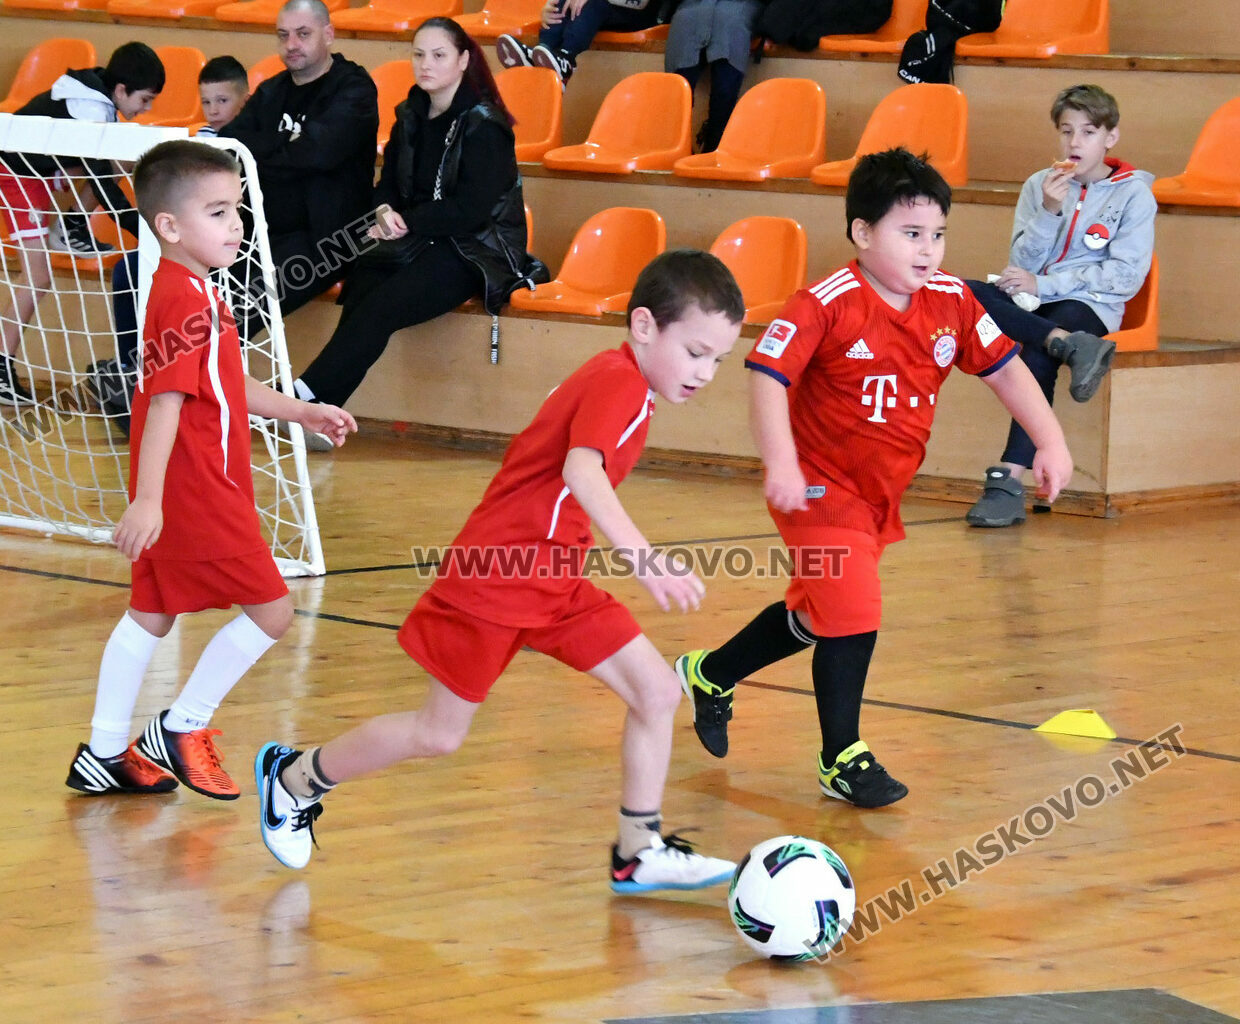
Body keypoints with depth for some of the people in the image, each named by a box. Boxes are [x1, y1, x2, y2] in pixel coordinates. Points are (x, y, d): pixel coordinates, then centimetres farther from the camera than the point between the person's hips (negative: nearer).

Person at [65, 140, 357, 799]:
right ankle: (180, 733, 5)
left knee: (150, 615, 15)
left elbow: (227, 386, 25)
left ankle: (104, 757, 21)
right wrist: (148, 498, -30)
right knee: (269, 609, -3)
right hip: (197, 495, -10)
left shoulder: (186, 293, 13)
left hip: (185, 493, 10)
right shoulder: (189, 303, -19)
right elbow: (166, 404, -26)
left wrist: (302, 413, 26)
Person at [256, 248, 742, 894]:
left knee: (658, 691, -2)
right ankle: (295, 778, 23)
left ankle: (640, 852, 7)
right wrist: (642, 556, -49)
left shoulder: (615, 381, 10)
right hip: (493, 580, -9)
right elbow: (582, 473, -38)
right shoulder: (618, 382, -20)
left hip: (554, 584, 9)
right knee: (439, 734, 3)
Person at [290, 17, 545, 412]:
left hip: (474, 251, -6)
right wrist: (385, 212, -6)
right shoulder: (411, 117, 12)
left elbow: (470, 209, -14)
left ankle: (306, 397, -33)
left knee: (381, 305, -30)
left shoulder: (483, 125, -9)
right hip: (417, 243, 6)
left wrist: (406, 221, -13)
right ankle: (316, 410, -35)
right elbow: (388, 184, 17)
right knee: (360, 288, -27)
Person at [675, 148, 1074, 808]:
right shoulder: (828, 303, -22)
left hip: (878, 493, 7)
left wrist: (1050, 442, -1)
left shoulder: (951, 303, -4)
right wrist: (781, 463, -35)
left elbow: (1005, 369, 6)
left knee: (815, 614, 21)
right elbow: (767, 374, -25)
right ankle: (842, 759, 4)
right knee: (851, 616, -12)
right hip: (820, 488, -7)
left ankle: (709, 676, 44)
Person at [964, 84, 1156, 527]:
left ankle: (1009, 480, -45)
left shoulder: (1133, 195, 2)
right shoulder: (1039, 186, 12)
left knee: (1038, 354, -36)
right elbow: (1023, 265, 5)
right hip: (1032, 300, 4)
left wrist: (1044, 284, -11)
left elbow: (1125, 277, -6)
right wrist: (1049, 211, -11)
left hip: (1090, 306, -4)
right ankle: (1071, 346, -41)